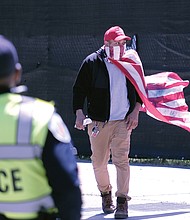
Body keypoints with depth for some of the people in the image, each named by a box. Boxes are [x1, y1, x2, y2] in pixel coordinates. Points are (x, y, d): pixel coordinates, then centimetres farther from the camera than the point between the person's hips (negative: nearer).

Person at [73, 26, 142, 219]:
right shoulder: (92, 62, -3)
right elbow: (79, 89, 0)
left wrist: (135, 111, 6)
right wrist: (79, 113, -8)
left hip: (123, 121, 0)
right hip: (98, 121, 0)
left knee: (121, 160, -10)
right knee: (99, 162, 5)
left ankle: (122, 201, -8)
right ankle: (105, 193, 28)